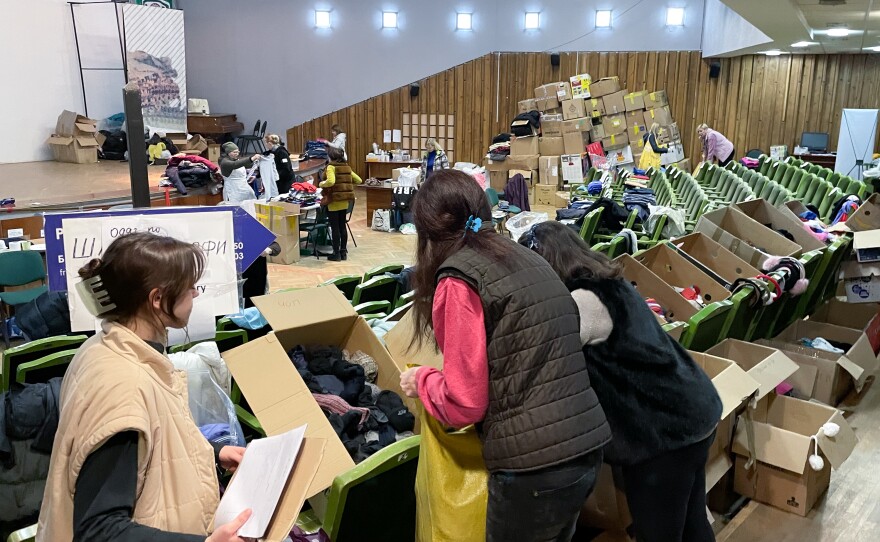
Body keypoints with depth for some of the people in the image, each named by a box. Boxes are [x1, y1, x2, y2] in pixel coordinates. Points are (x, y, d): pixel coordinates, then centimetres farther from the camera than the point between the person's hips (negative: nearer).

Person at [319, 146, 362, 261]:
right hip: (345, 201, 7)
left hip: (334, 201, -7)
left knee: (335, 227, 0)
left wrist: (321, 184, -11)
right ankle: (343, 252, 18)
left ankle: (336, 253, 5)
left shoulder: (331, 167, -13)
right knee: (342, 226, 13)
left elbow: (330, 181, -29)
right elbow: (359, 180, 12)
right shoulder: (346, 166, 8)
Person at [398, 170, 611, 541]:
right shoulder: (528, 258, 11)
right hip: (586, 447, 7)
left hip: (535, 466, -7)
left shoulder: (458, 277, -11)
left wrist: (421, 380, 7)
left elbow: (464, 403, -12)